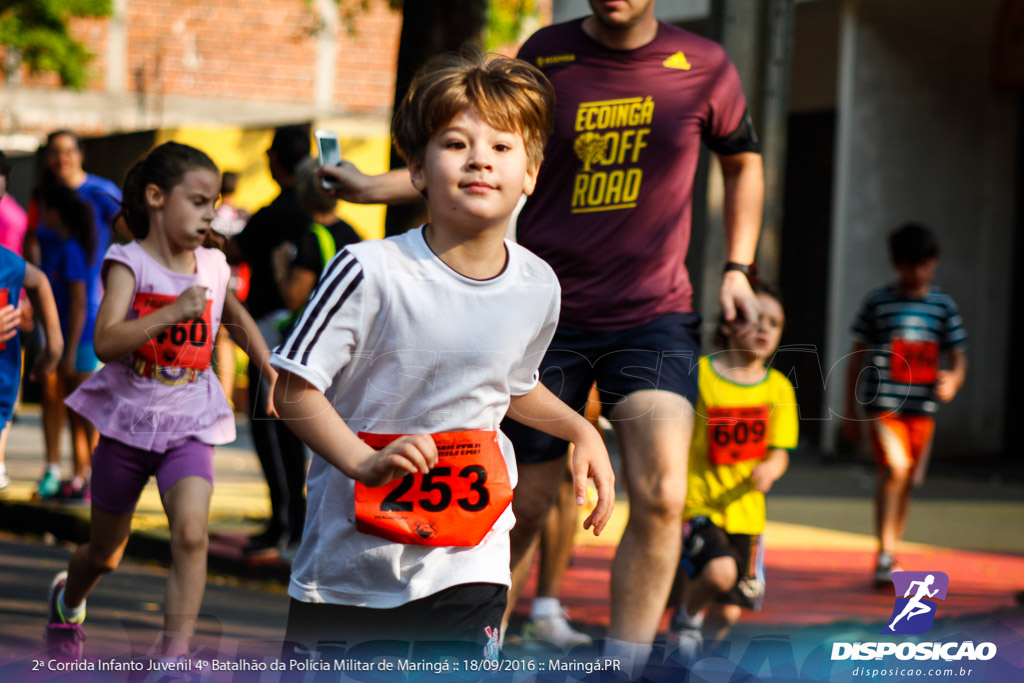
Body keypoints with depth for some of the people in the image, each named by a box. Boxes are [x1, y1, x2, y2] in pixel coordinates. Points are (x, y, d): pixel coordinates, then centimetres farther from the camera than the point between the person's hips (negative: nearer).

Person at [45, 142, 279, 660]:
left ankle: (174, 659, -22)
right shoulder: (129, 264, -11)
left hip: (189, 427, 2)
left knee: (191, 533, -24)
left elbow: (238, 321, 26)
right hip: (128, 423, -2)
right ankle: (67, 603, 50)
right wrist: (173, 312, -34)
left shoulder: (212, 267, 3)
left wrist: (272, 373, 18)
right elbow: (106, 343, -27)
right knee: (105, 554, 16)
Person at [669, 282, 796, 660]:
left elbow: (779, 452, 2)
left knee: (727, 614, 2)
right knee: (719, 571, -30)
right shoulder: (698, 374, -6)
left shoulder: (778, 387, 5)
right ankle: (687, 616, 2)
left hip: (744, 511, 4)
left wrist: (769, 469, -20)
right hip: (696, 501, -4)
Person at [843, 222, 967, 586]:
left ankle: (890, 561, 22)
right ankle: (885, 556, -18)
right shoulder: (878, 301, 3)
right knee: (894, 468, -21)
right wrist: (850, 412, 7)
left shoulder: (944, 305, 9)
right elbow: (858, 357, 8)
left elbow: (958, 358, 9)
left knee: (906, 482, 9)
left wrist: (953, 380, -15)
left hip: (922, 407, 3)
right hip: (883, 403, -3)